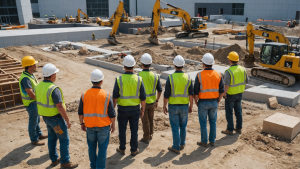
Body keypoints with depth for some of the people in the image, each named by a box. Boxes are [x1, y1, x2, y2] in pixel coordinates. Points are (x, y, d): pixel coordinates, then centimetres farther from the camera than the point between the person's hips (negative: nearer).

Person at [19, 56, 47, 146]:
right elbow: (31, 94, -30)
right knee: (33, 121, 5)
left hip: (35, 101, 10)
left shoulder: (30, 75, 3)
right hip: (30, 103, -10)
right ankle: (34, 140, 20)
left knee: (37, 119, 23)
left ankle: (39, 135, 40)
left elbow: (36, 87, 13)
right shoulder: (25, 78, -28)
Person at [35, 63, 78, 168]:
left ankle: (54, 159, 35)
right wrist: (67, 120, -18)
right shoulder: (54, 89, -28)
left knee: (52, 138, 22)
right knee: (64, 139, 6)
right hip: (55, 118, -8)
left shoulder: (39, 86, 0)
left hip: (46, 117, 8)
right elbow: (60, 107, -28)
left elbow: (40, 102, 11)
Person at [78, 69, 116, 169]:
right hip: (103, 125, -3)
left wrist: (82, 123, 14)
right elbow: (112, 113, -9)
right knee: (102, 147, 11)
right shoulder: (106, 95, -14)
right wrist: (113, 124, 5)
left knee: (92, 146, 20)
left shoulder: (84, 94, -7)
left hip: (90, 125, 3)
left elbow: (80, 112, 0)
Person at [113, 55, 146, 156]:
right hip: (135, 109, 1)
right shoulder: (139, 79, -10)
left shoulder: (119, 79, -13)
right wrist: (143, 110, 5)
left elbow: (115, 97, -9)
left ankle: (122, 149, 28)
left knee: (122, 130, 15)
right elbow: (143, 97, -7)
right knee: (134, 130, 13)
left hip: (122, 109, -1)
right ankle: (134, 150, 24)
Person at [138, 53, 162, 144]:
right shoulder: (155, 76, -5)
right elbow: (160, 90, -1)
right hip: (152, 102, 4)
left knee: (145, 121, 9)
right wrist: (157, 101, 11)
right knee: (151, 119, 22)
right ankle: (150, 135, 38)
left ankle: (146, 138, 22)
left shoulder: (138, 76, -17)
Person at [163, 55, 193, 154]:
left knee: (175, 127, 7)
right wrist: (191, 106, 10)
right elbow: (191, 94, -2)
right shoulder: (188, 78, -5)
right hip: (184, 106, 3)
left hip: (173, 106, -3)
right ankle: (182, 144, 33)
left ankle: (176, 147, 14)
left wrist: (164, 106, 0)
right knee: (183, 126, 20)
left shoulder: (170, 77, -13)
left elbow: (166, 94, -11)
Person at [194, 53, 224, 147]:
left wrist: (196, 101, 4)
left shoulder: (199, 75, -14)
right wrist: (218, 101, 14)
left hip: (203, 102, -3)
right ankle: (212, 141, 26)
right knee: (213, 122, 17)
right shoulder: (218, 75, -3)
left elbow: (196, 92, -12)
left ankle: (204, 142, 19)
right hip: (214, 102, 4)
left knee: (203, 123, 9)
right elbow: (222, 91, 1)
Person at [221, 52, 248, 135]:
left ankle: (230, 130, 15)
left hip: (231, 94, -6)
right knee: (238, 111, 18)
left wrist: (224, 93, -10)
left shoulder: (228, 71, -23)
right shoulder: (242, 69, -2)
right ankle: (239, 128, 28)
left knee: (229, 112, 7)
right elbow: (246, 81, 7)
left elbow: (226, 85, -24)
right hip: (239, 94, 6)